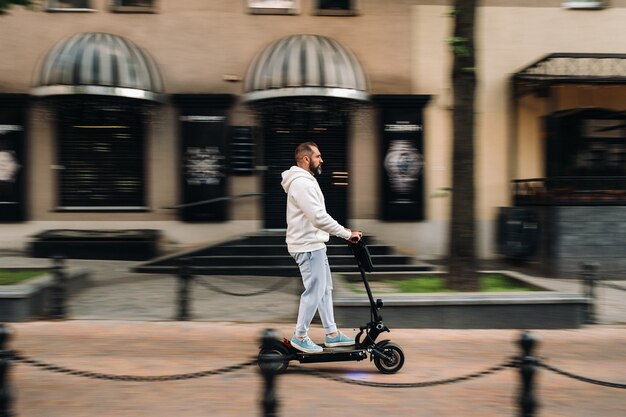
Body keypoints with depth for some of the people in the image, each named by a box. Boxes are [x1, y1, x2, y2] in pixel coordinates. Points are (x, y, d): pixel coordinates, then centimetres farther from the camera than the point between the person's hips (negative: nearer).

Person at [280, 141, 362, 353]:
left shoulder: (305, 181, 15)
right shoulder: (301, 183, -20)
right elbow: (319, 218, -26)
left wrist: (342, 232, 15)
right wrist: (347, 234, -20)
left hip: (314, 244, 11)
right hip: (307, 247, -11)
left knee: (325, 289, 14)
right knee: (314, 292, -4)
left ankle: (332, 334, 22)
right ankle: (300, 337, 9)